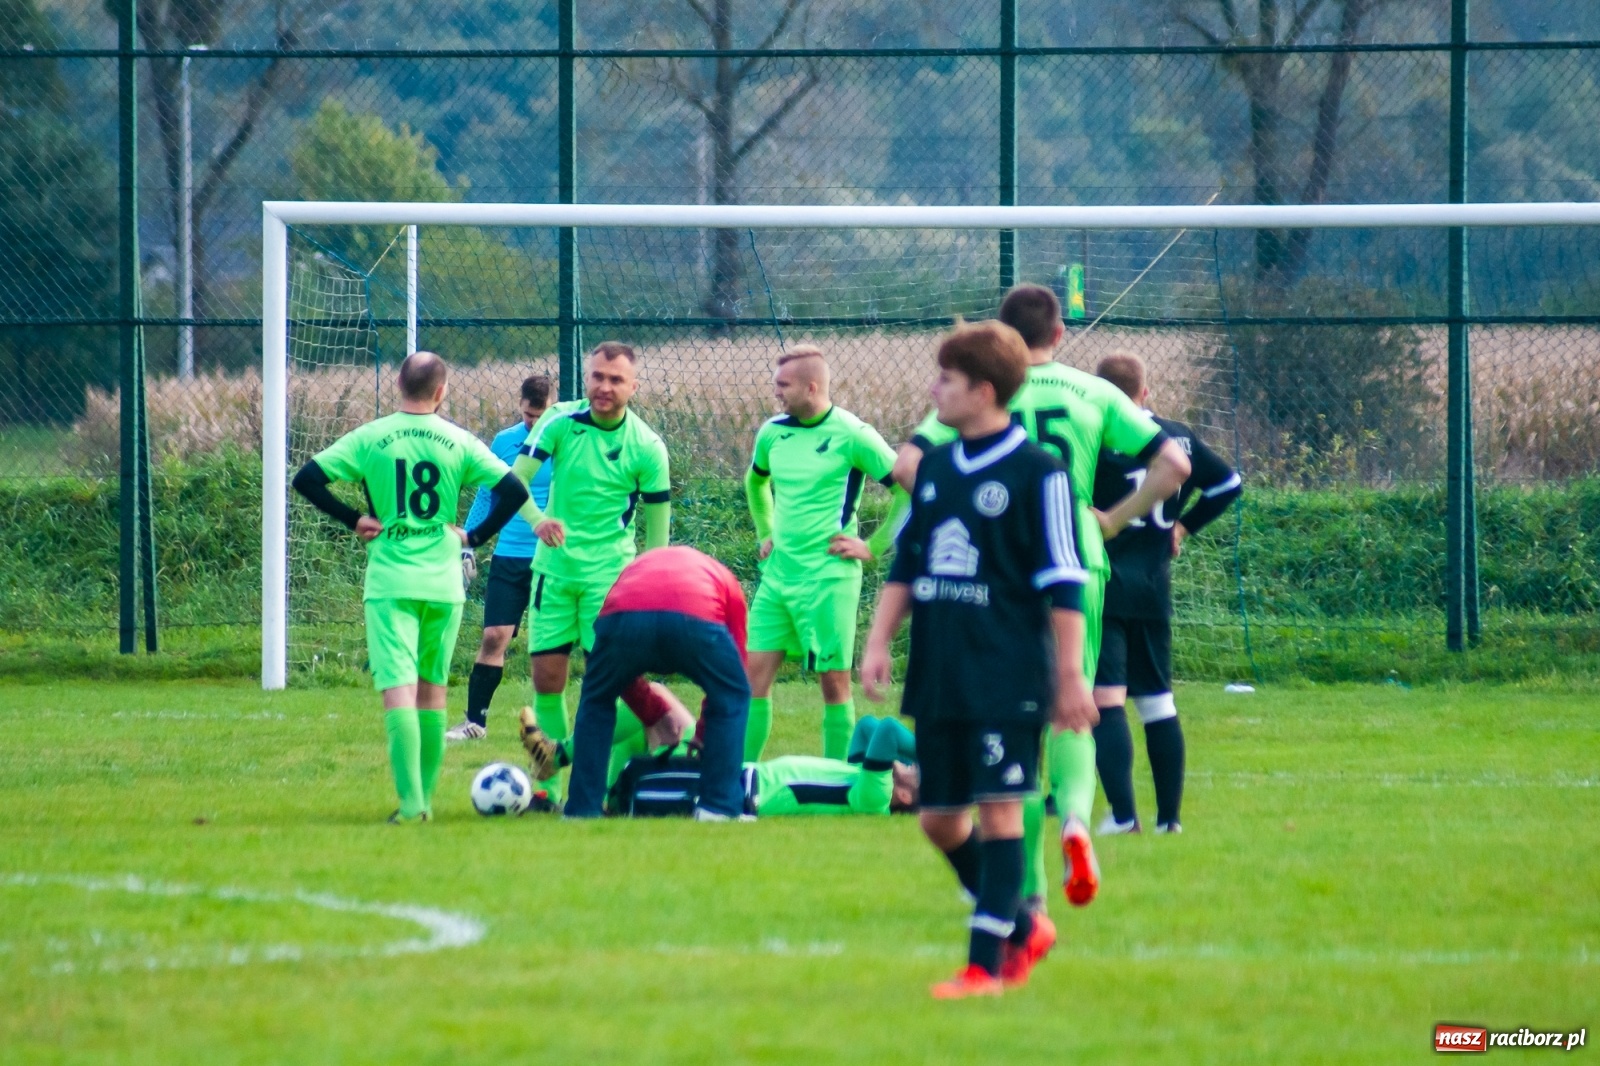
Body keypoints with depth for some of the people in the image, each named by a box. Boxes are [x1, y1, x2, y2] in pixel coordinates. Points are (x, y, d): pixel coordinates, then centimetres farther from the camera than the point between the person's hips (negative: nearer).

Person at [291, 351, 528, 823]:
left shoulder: (369, 439, -1)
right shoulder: (459, 442, 1)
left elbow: (307, 479, -6)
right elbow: (514, 491, -2)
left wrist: (353, 519, 2)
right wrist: (475, 536, 7)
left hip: (389, 583, -2)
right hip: (444, 584, 2)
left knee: (398, 691, -9)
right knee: (432, 690, 15)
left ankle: (411, 801, -22)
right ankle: (425, 797, 19)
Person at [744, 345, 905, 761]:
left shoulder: (851, 436, -11)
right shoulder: (773, 433, 8)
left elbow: (910, 489, -9)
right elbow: (755, 481, 31)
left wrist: (873, 547, -8)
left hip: (828, 579, -6)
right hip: (778, 575, 6)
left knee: (834, 681, 0)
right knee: (754, 673, 1)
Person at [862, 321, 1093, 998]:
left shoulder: (1037, 472, -7)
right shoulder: (935, 468, 12)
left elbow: (1063, 583, -8)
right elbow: (905, 565, 19)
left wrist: (1070, 675, -11)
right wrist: (878, 645, 11)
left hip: (1007, 680, -7)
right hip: (938, 679, 7)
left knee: (998, 810, -9)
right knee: (939, 819, 8)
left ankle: (986, 966, -7)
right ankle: (1024, 930, 25)